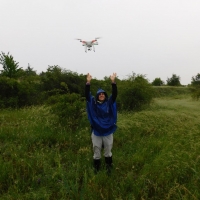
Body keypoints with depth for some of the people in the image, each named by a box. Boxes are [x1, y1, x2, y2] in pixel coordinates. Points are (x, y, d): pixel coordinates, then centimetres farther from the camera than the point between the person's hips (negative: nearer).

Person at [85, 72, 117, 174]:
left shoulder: (109, 103, 1)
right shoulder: (93, 103, 0)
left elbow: (114, 94, -12)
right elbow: (87, 95, -12)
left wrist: (113, 82, -24)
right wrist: (88, 82, -25)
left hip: (108, 131, 0)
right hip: (96, 132, 0)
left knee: (108, 151, 13)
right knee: (96, 152, 9)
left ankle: (108, 167, 30)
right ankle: (96, 169, 23)